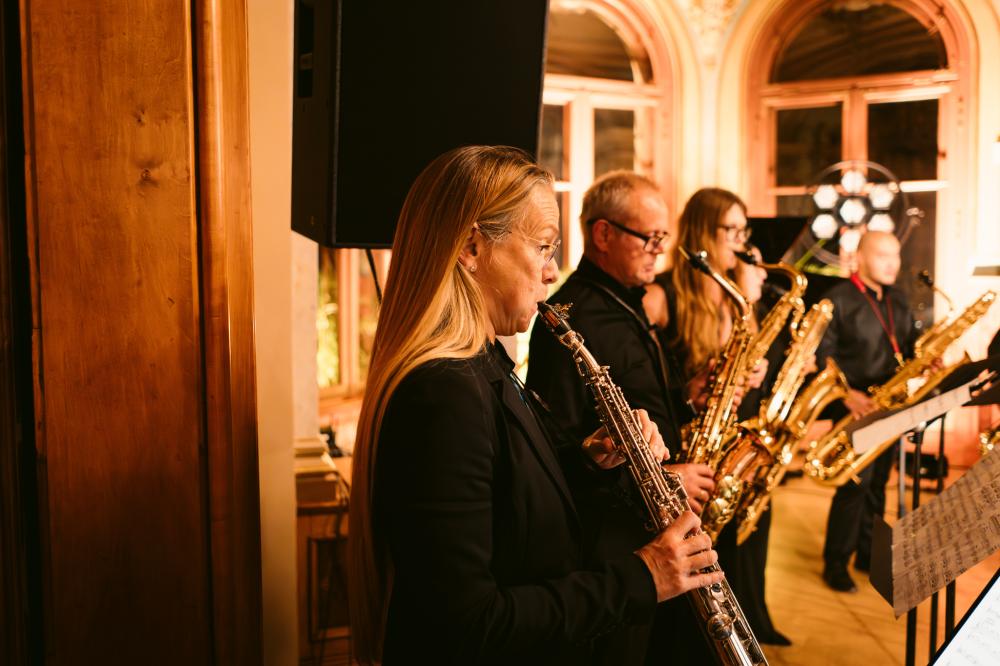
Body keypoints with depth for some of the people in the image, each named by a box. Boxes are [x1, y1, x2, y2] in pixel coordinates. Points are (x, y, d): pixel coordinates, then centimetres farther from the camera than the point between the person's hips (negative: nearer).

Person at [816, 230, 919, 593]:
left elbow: (910, 348, 19)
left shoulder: (898, 301, 14)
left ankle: (868, 555, 25)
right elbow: (822, 356, -13)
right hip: (855, 408, -7)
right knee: (855, 483, -9)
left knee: (877, 483, 12)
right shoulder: (838, 299, -9)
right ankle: (836, 563, 4)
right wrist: (846, 393, -24)